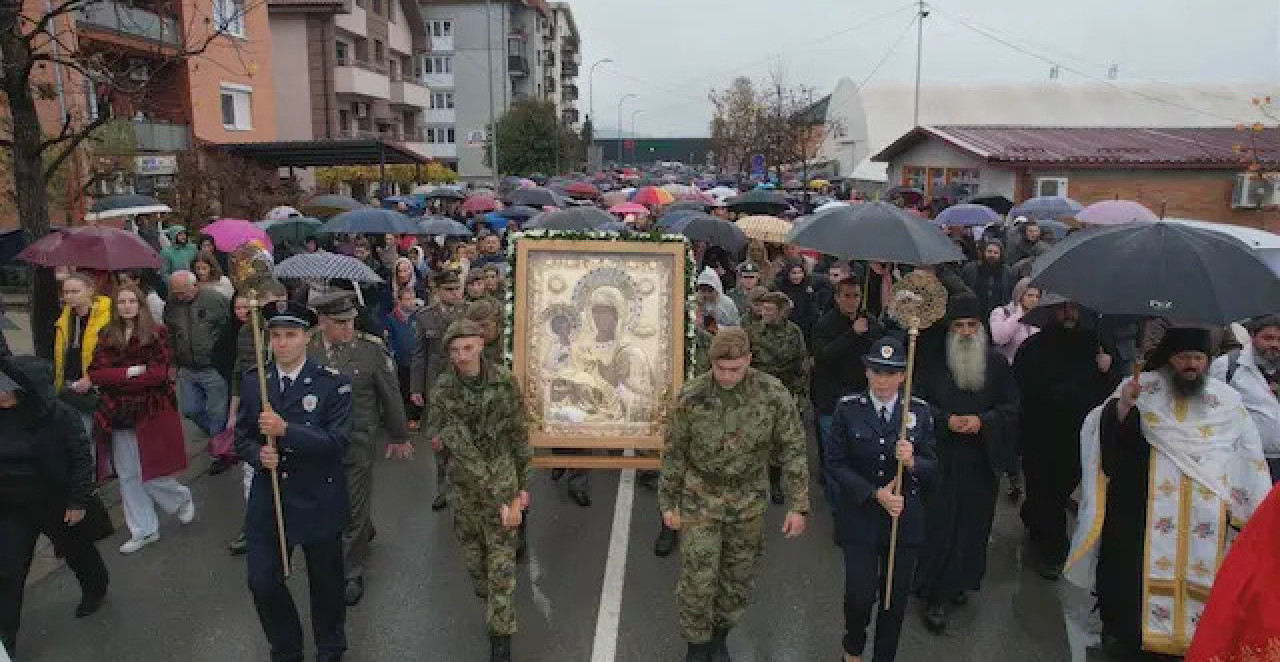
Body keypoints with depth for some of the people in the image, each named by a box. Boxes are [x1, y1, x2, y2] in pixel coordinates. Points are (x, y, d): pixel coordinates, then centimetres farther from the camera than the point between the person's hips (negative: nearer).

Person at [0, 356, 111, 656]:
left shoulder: (59, 415, -23)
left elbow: (81, 458, -16)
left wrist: (79, 501, -14)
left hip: (60, 504, -3)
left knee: (78, 551, 21)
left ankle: (95, 591, 49)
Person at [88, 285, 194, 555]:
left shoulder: (156, 333, -6)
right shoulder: (107, 336, 6)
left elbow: (159, 373, -15)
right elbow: (96, 373, -4)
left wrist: (116, 380, -12)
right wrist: (130, 372, -17)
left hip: (151, 413, -4)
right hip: (118, 416, 5)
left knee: (150, 476, -1)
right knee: (128, 476, 10)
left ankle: (183, 499, 29)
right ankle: (144, 530, 22)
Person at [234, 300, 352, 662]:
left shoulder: (333, 382, -13)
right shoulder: (251, 380, 0)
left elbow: (337, 442, -20)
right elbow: (242, 438, 6)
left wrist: (286, 430, -29)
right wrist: (258, 454, -16)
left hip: (318, 500, -3)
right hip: (267, 498, 3)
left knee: (325, 581, 15)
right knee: (262, 582, 7)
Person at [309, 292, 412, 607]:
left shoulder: (371, 348, -11)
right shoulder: (306, 349, -4)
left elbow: (391, 397, -2)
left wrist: (399, 437, 5)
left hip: (357, 443, -3)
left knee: (353, 509, 6)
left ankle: (352, 574, 24)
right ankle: (365, 532, 50)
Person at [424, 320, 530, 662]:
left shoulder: (505, 381, -9)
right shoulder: (444, 390, -14)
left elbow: (518, 435, 2)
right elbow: (461, 447, -20)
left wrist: (522, 485, 4)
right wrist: (501, 500, -23)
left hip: (503, 482, -1)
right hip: (464, 486, 1)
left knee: (502, 561, -1)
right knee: (473, 556, 18)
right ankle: (490, 602, 46)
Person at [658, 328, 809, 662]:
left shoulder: (775, 395, -15)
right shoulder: (690, 396, -15)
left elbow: (792, 450, -7)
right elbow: (674, 453, -4)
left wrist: (798, 506, -8)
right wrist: (668, 503, 1)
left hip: (749, 504, 1)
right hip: (700, 502, -1)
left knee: (739, 580, 15)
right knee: (697, 581, 1)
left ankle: (720, 635, 41)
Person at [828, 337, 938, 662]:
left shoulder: (920, 411, -4)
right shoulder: (848, 408, -8)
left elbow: (932, 466, -1)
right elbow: (835, 463, -7)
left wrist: (912, 462, -24)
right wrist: (875, 493, -16)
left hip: (905, 517, 2)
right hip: (860, 516, -1)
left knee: (896, 598, 10)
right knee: (860, 595, -1)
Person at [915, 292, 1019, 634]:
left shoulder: (997, 364, 1)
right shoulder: (934, 362, -4)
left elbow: (1012, 407, 2)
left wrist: (983, 421, -14)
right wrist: (946, 420, -16)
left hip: (982, 463, 2)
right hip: (942, 460, -2)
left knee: (974, 524, 11)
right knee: (939, 524, 0)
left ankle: (960, 582, 31)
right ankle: (934, 596, 10)